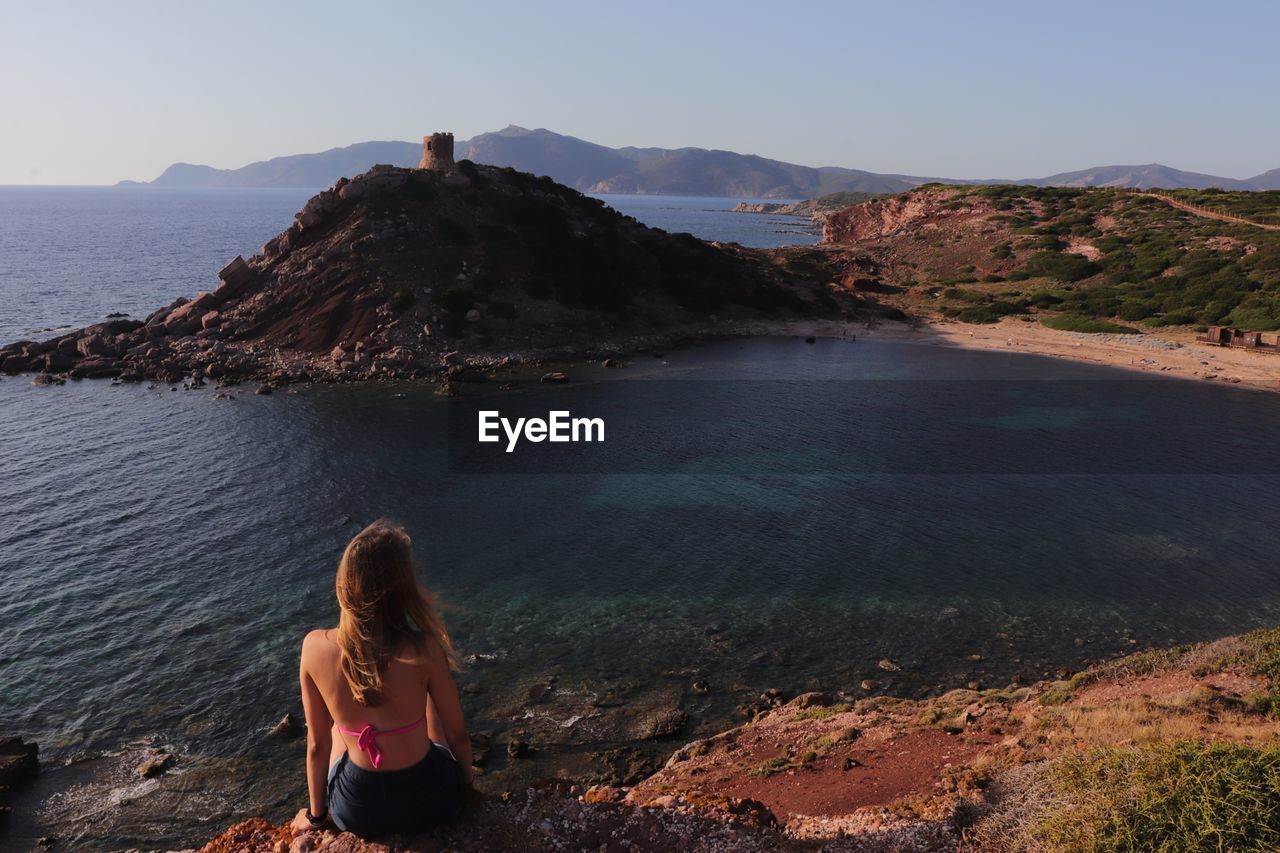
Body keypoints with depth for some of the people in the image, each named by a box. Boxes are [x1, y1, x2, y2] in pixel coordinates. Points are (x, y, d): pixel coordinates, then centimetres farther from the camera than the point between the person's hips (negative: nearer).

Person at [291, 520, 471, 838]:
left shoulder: (315, 647, -18)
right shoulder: (424, 649, -23)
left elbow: (317, 743, -5)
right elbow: (457, 735, -9)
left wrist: (315, 814, 12)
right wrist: (466, 783, 13)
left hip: (357, 813, 1)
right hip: (429, 800, -1)